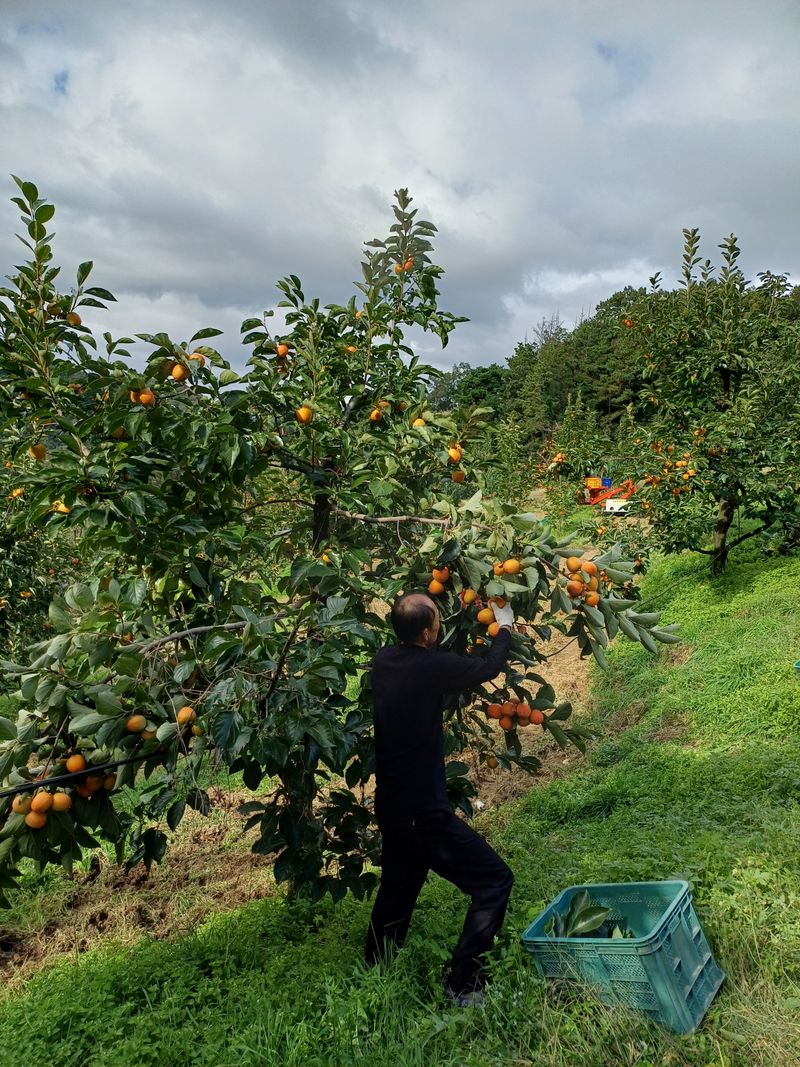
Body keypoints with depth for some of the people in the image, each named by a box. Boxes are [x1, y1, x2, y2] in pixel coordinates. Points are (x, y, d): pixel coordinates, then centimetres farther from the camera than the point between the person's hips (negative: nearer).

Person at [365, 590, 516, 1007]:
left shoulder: (383, 661, -1)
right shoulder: (431, 666, -22)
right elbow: (489, 667, -6)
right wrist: (505, 626, 13)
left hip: (390, 808, 8)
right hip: (423, 813, -8)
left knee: (398, 889, 26)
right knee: (494, 880, 1)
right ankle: (462, 986, 2)